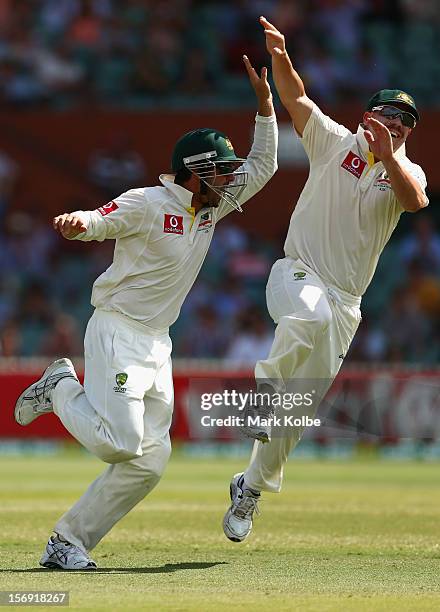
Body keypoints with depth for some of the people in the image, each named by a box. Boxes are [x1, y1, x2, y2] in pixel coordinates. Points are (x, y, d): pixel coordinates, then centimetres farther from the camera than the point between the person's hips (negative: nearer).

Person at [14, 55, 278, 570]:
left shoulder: (212, 205, 11)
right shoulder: (147, 203, -11)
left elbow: (262, 166, 16)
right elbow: (96, 221, -20)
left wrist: (265, 102, 6)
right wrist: (75, 222, -44)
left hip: (157, 343, 8)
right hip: (117, 331, -8)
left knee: (149, 459, 0)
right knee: (119, 442, -22)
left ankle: (67, 542, 5)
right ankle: (61, 388, 7)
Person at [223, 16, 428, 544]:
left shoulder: (407, 172, 5)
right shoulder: (335, 143, 1)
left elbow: (415, 200, -18)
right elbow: (295, 98, -9)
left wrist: (388, 154, -33)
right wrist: (280, 56, -27)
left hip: (345, 301, 3)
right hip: (297, 274, -3)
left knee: (300, 408, 5)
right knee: (310, 312, -41)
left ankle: (251, 489, 24)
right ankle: (264, 388, -20)